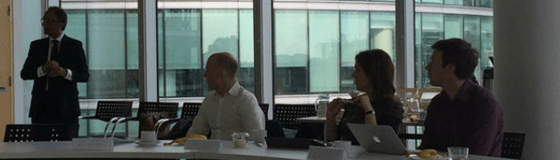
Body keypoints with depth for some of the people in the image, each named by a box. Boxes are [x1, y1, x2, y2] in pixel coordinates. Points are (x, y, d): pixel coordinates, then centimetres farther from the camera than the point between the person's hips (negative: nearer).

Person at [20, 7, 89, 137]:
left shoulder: (75, 46, 5)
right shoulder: (36, 46, 14)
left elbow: (84, 75, 0)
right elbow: (24, 73, 7)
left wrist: (64, 72, -18)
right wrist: (43, 69, -12)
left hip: (65, 108, -2)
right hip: (41, 108, 3)